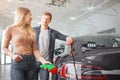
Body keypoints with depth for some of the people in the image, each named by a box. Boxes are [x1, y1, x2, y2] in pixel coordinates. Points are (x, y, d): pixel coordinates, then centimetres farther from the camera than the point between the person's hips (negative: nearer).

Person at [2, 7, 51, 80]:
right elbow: (5, 48, 6)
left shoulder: (30, 30, 14)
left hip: (31, 62, 5)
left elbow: (34, 49, 8)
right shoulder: (10, 29, 2)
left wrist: (42, 60, -7)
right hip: (18, 62, -4)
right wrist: (12, 55, -14)